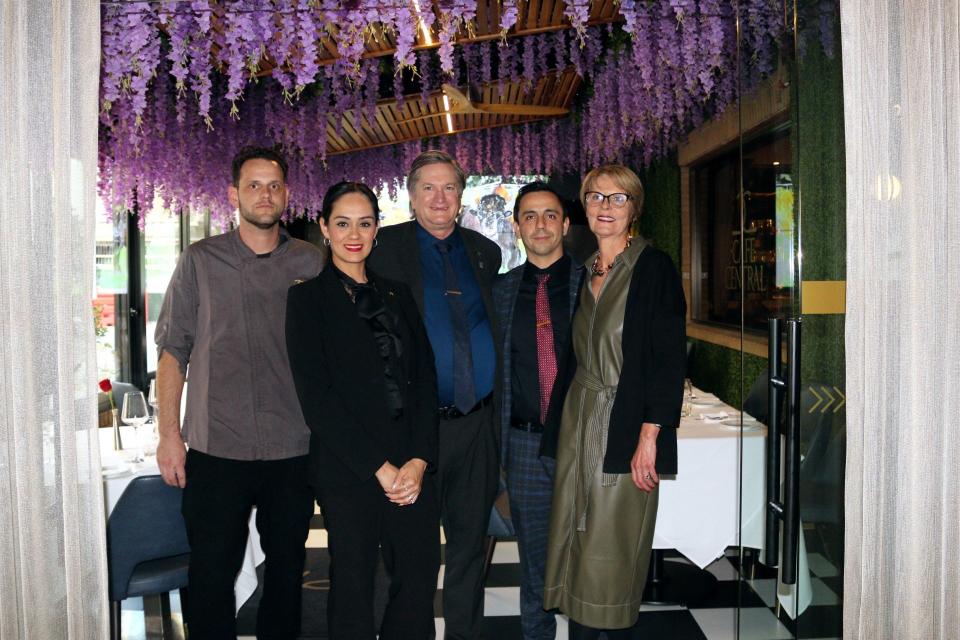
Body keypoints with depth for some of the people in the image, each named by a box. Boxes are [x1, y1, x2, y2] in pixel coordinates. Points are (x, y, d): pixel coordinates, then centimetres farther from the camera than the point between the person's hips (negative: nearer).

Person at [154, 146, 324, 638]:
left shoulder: (311, 263, 5)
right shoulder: (200, 260, 2)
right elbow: (173, 349, 3)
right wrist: (169, 434, -3)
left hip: (293, 450, 2)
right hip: (216, 449, -1)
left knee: (286, 568, 15)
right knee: (212, 574, 7)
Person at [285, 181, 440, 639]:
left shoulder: (398, 295, 13)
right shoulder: (309, 297, 0)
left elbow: (425, 380, 7)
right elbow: (316, 397, -7)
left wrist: (419, 460, -6)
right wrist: (378, 467, -10)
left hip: (411, 466, 4)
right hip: (347, 468, -3)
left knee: (420, 577, 5)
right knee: (353, 584, 7)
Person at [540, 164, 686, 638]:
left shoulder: (654, 267, -7)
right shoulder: (583, 273, 13)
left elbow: (669, 357, -12)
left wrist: (650, 435, -18)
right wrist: (563, 424, 11)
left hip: (624, 427, -6)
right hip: (578, 421, 6)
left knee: (612, 547, 0)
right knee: (575, 537, 10)